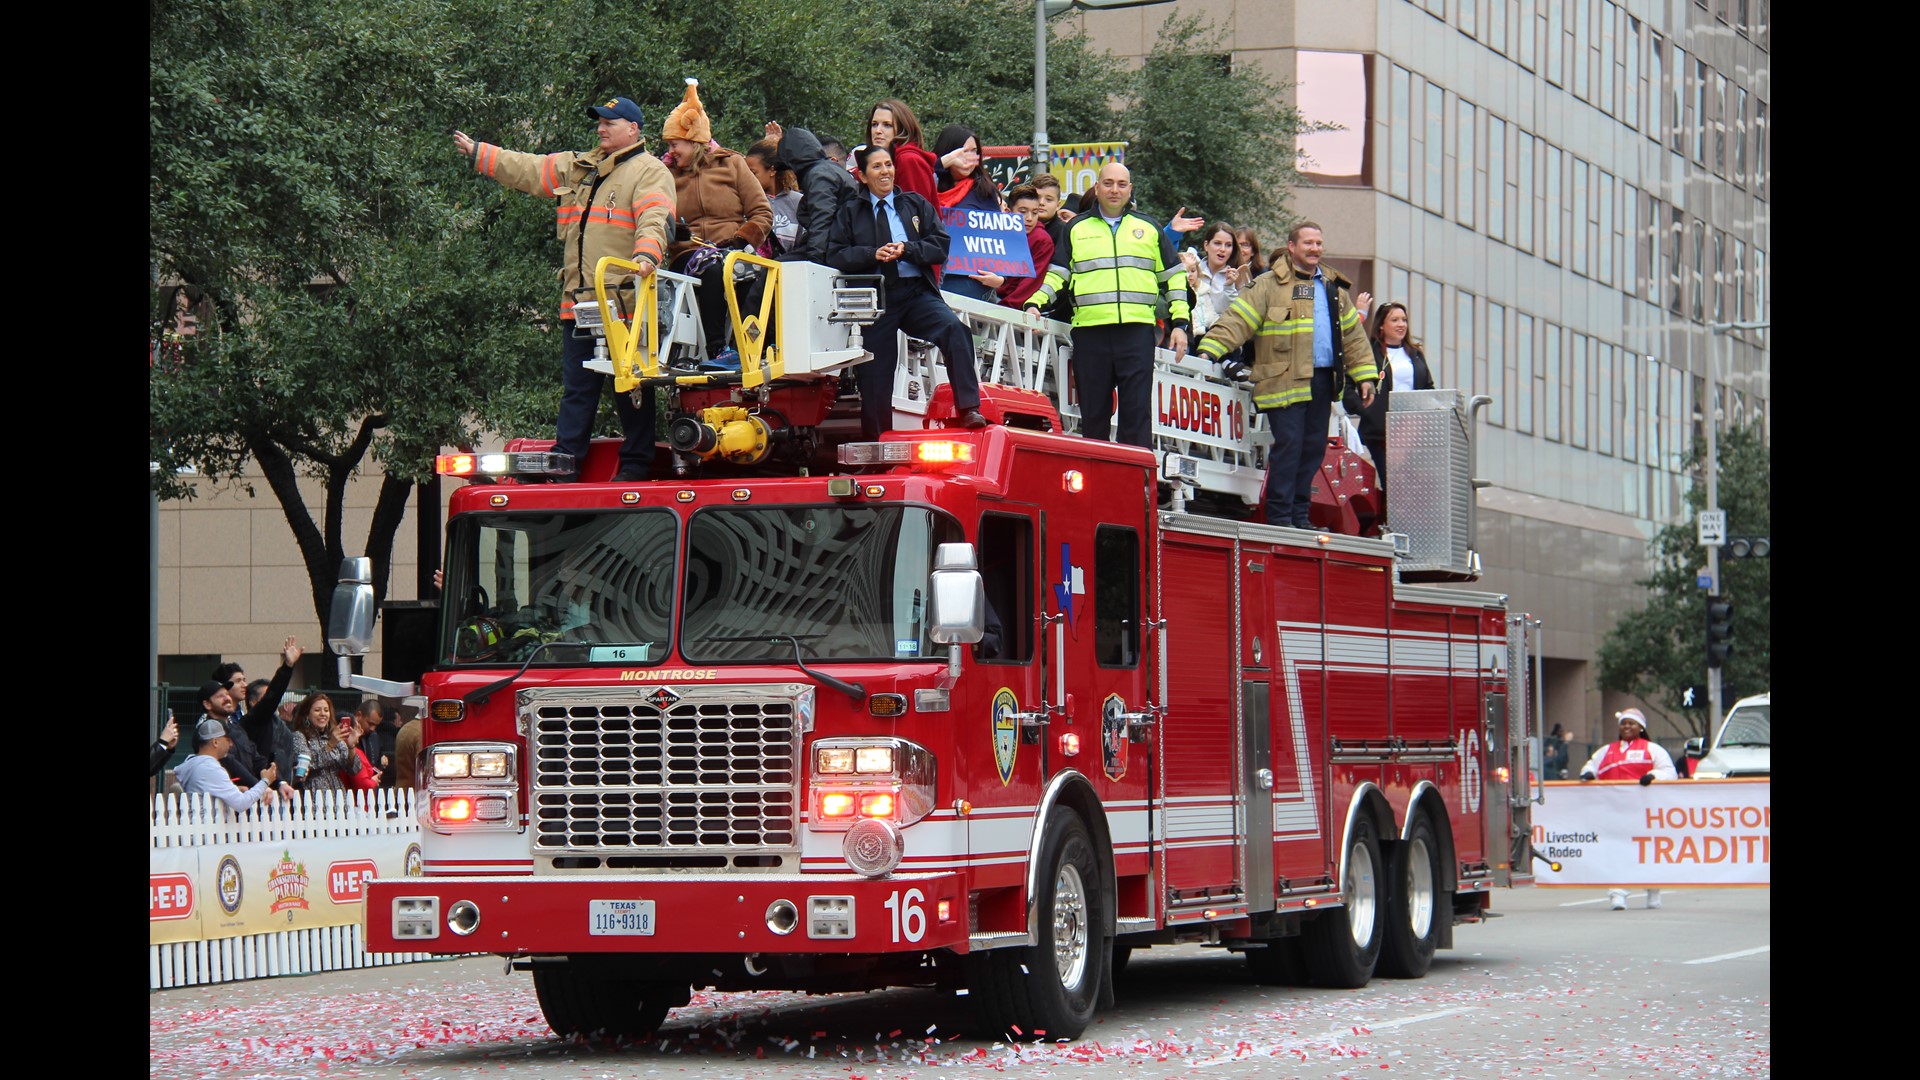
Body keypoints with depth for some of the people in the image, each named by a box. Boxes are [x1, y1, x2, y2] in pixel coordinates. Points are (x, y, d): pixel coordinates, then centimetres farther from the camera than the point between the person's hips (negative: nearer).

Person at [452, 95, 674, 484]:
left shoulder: (649, 172, -2)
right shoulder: (579, 168, 22)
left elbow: (654, 221, -17)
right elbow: (529, 170, 28)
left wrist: (645, 256, -36)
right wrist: (477, 152, 29)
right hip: (579, 302, 7)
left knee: (630, 388, -2)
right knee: (577, 389, 9)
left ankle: (635, 466, 6)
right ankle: (564, 469, 11)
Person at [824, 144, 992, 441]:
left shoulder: (916, 205, 15)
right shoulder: (850, 213, 13)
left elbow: (941, 245, 5)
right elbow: (836, 257, 3)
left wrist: (907, 249, -12)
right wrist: (873, 254, -12)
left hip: (916, 294, 0)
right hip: (875, 299, 0)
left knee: (954, 329, -28)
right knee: (874, 374, 0)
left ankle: (968, 409, -30)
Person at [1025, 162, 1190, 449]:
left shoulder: (1149, 228, 16)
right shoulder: (1077, 229, 16)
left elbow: (1173, 277, 18)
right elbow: (1056, 273, 15)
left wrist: (1179, 323, 9)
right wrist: (1034, 303, -3)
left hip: (1137, 330, -1)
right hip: (1089, 329, 1)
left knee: (1137, 412, -7)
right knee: (1092, 413, 2)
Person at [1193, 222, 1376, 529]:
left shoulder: (1333, 288, 20)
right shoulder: (1269, 286, 0)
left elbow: (1353, 334, 22)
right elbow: (1238, 320, -7)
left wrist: (1365, 375, 15)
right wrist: (1209, 350, -20)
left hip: (1321, 382, 6)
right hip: (1285, 381, -6)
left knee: (1314, 447, 7)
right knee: (1288, 445, -11)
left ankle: (1300, 515, 14)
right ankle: (1279, 516, -7)